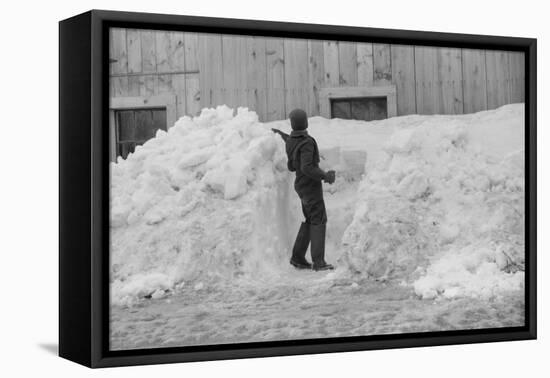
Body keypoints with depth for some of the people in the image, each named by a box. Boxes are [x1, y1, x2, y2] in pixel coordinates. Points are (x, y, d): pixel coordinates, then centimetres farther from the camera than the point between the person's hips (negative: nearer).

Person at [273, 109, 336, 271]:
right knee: (319, 221, -6)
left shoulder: (291, 142, 5)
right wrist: (325, 176, -21)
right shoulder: (307, 142, -21)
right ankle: (318, 261, -9)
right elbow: (307, 168, -29)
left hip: (302, 186, 8)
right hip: (311, 186, -8)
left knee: (309, 220, 15)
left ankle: (298, 257, 16)